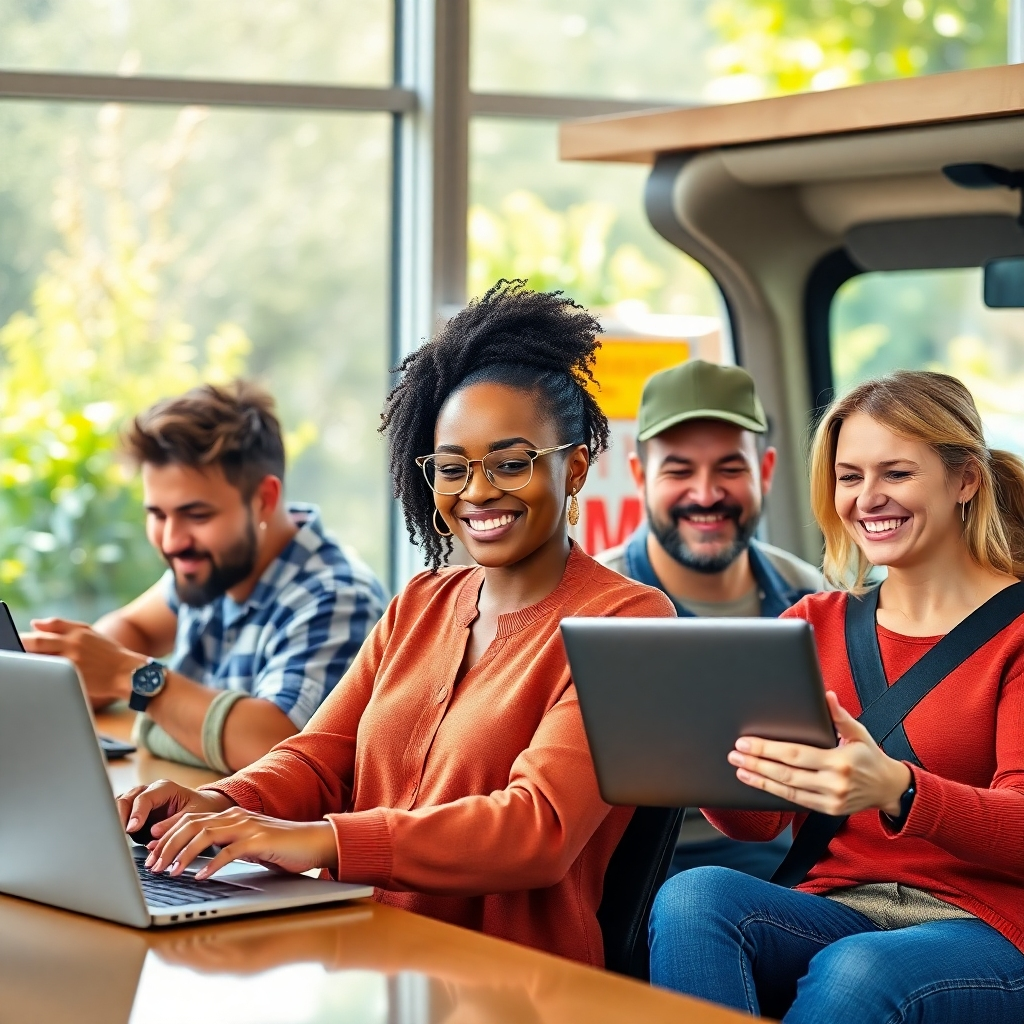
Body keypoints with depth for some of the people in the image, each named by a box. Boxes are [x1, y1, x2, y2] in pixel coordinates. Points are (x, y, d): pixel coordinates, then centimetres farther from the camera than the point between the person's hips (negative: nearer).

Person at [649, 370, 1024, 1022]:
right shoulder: (814, 624, 13)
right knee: (693, 895, -27)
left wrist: (896, 790, -35)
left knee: (855, 971, -37)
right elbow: (758, 820, 6)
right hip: (834, 913, 4)